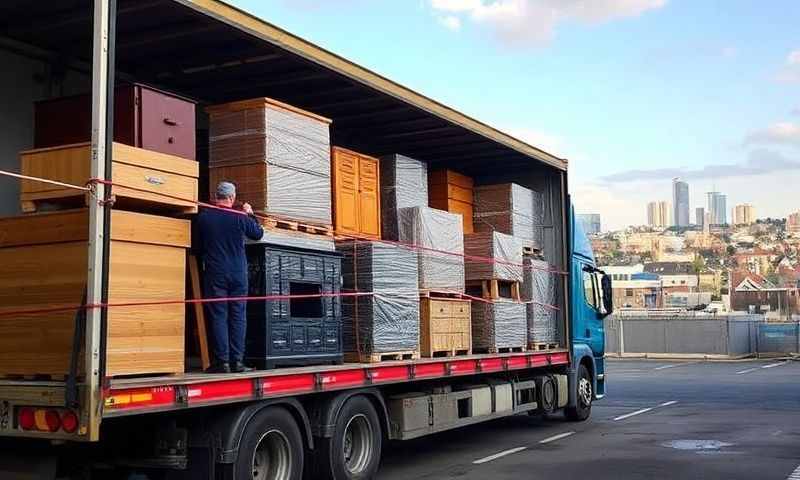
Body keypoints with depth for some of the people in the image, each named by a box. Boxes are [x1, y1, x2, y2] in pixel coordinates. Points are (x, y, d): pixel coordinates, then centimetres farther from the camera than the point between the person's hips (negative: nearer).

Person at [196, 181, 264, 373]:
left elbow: (197, 247, 8)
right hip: (238, 274, 1)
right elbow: (258, 234, 13)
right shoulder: (240, 217, -4)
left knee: (218, 316, 2)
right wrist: (250, 215, 25)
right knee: (238, 317, 6)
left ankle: (222, 361, -2)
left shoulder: (203, 217, -2)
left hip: (214, 273, 0)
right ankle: (237, 361, 5)